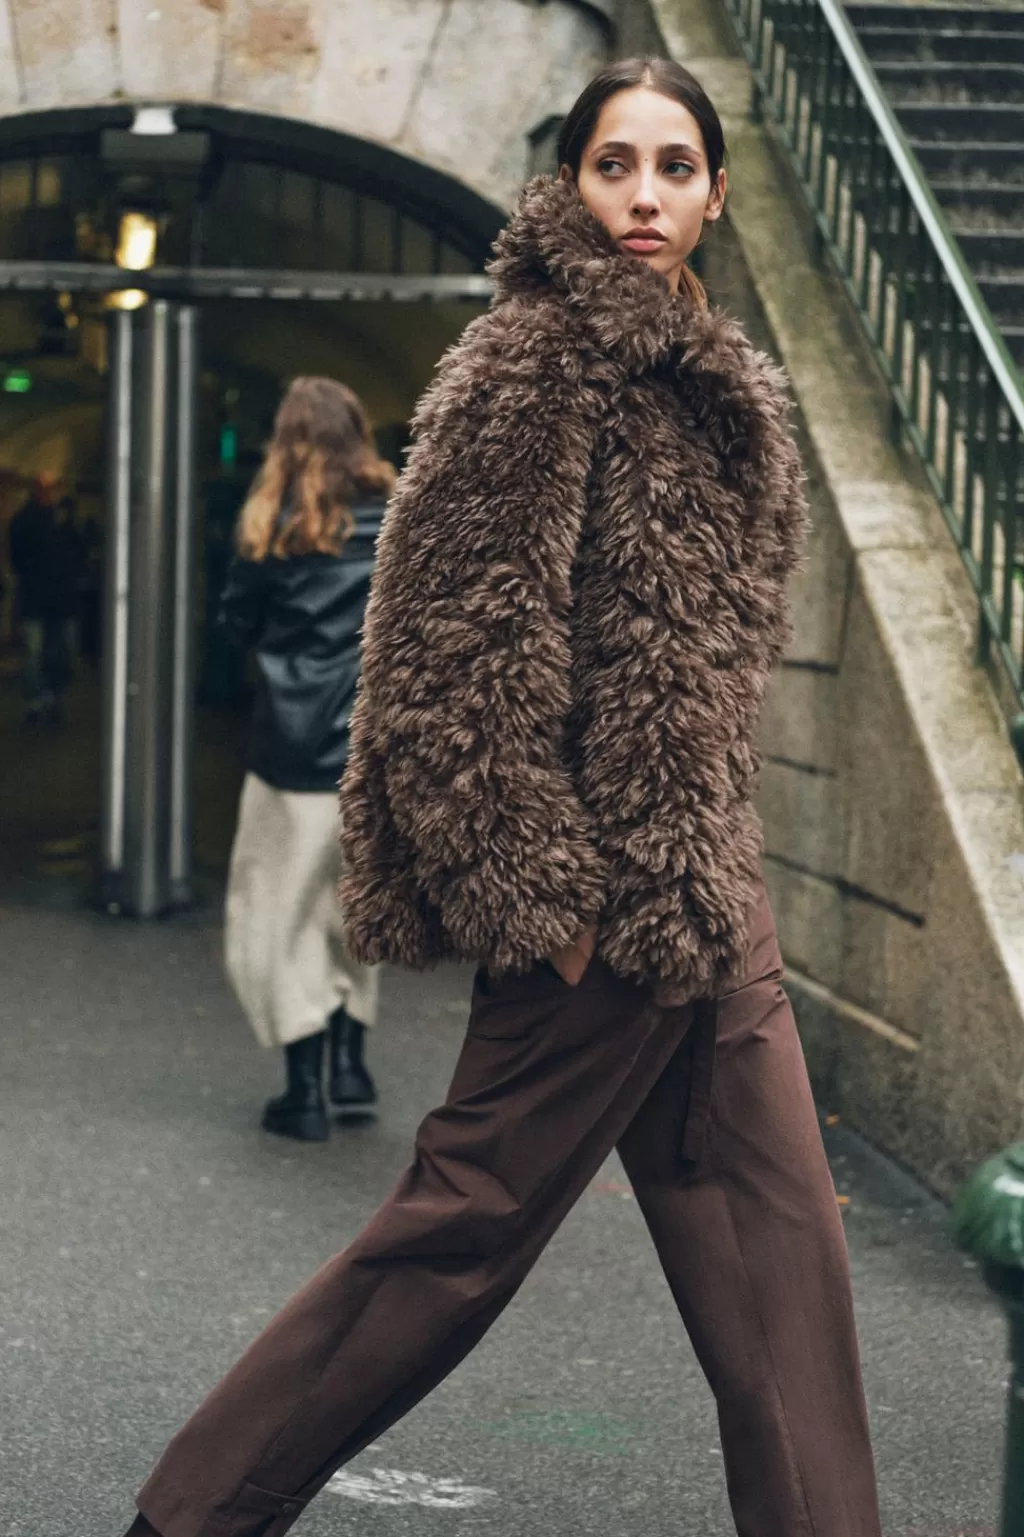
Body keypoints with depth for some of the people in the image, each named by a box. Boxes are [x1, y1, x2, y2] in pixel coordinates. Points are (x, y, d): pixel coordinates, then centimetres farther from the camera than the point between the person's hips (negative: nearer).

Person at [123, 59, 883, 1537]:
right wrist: (540, 894, -20)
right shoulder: (537, 361, -11)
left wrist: (717, 868, 19)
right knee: (470, 1217, -1)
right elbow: (468, 643, -17)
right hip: (605, 902, -9)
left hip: (701, 895, 9)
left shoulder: (700, 375, 16)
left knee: (779, 1236, 9)